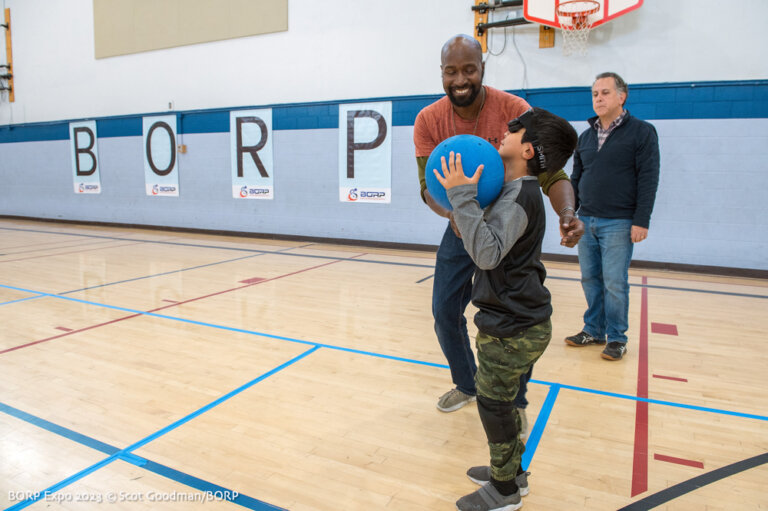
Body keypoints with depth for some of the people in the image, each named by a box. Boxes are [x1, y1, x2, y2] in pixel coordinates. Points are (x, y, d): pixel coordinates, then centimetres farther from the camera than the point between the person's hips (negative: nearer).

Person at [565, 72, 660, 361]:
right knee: (590, 279, 10)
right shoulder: (586, 137, 13)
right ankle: (594, 331, 22)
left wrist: (641, 221, -14)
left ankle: (617, 338, 12)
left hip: (619, 223, -5)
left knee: (615, 283, -2)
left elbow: (648, 180, -8)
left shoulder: (642, 131, -2)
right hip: (586, 221, 5)